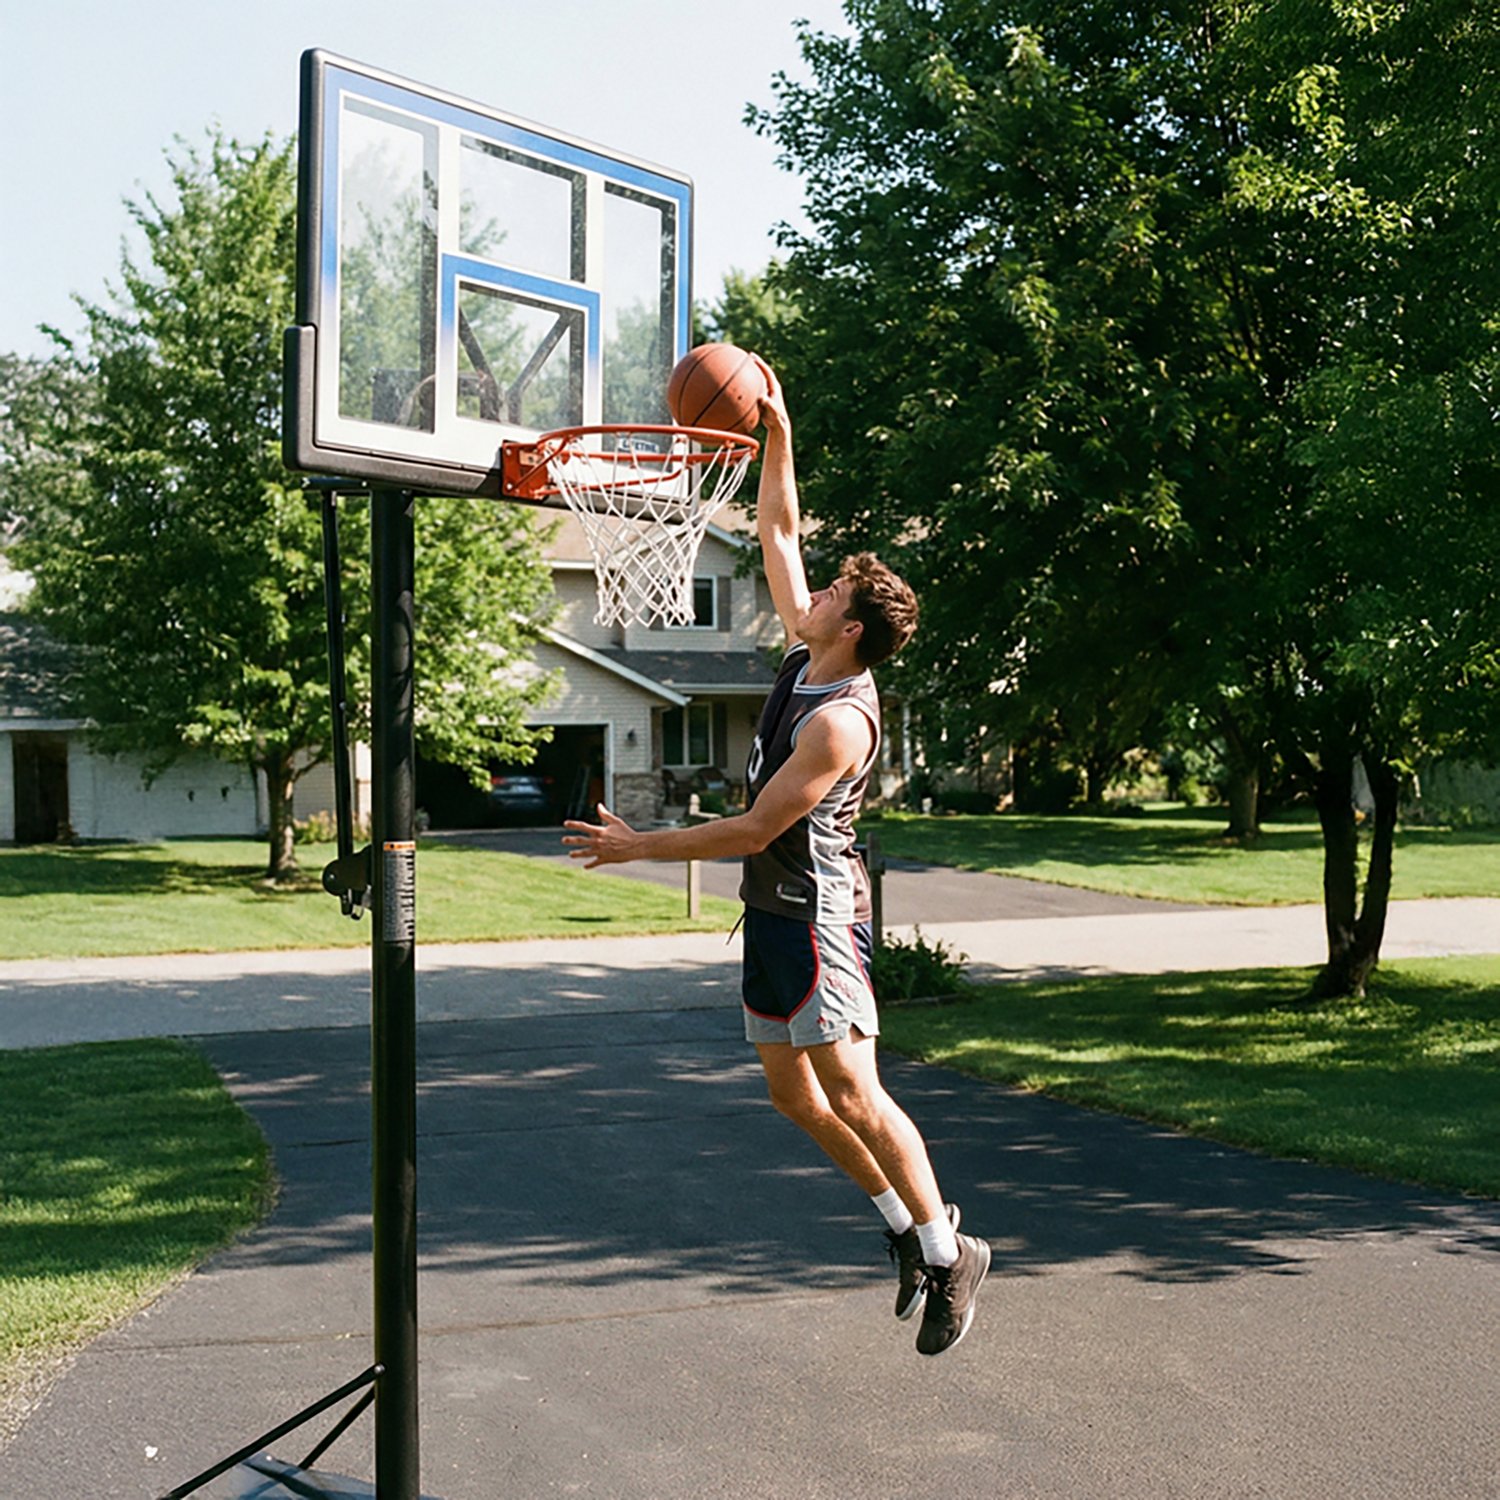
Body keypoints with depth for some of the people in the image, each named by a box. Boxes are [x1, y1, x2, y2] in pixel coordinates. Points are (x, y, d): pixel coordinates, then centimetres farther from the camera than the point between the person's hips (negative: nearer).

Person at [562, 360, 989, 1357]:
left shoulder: (841, 719, -22)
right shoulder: (808, 657, 4)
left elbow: (755, 829, -21)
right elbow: (780, 539, 14)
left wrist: (637, 845, -15)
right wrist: (777, 438, 6)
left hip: (816, 913, -10)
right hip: (773, 909, 10)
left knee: (851, 1090, -9)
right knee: (794, 1093, 13)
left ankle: (949, 1254, 3)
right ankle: (908, 1224, 24)